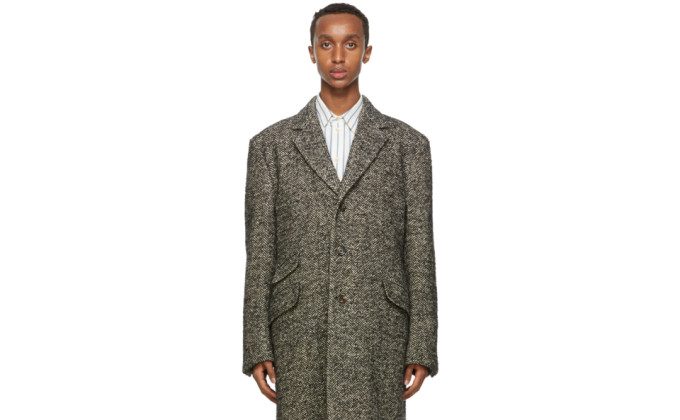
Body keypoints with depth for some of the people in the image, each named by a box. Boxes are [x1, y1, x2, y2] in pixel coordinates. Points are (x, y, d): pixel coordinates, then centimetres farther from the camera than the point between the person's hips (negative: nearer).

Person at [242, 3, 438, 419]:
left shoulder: (408, 143, 5)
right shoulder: (271, 144, 6)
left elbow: (419, 252, 3)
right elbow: (260, 255, 4)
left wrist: (421, 350, -2)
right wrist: (257, 349, -2)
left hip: (378, 338, 0)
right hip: (301, 337, 0)